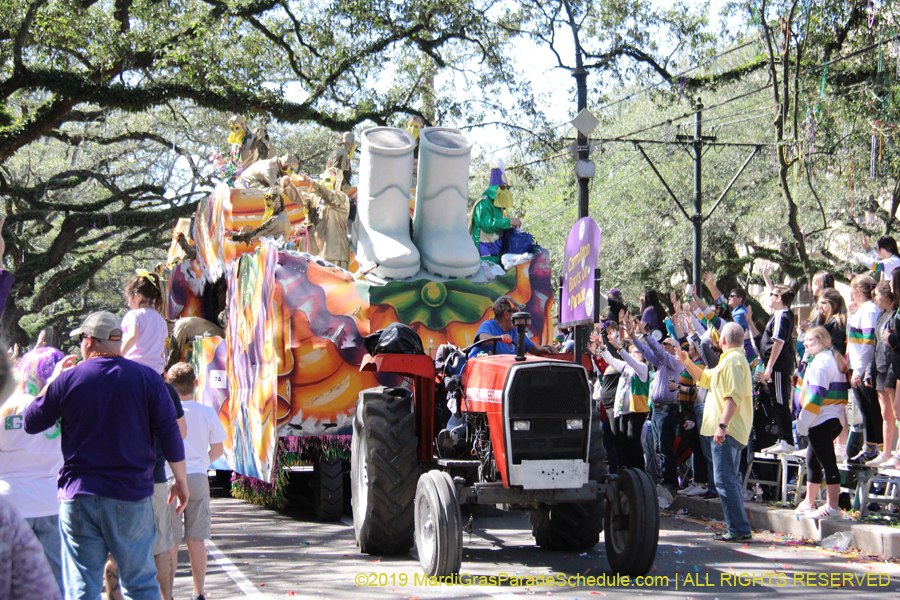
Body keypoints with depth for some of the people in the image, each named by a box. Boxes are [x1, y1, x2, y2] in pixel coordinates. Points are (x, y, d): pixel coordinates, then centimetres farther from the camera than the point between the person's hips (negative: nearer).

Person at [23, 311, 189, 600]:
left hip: (78, 497, 0)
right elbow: (170, 434, -1)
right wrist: (181, 480, 10)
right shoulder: (148, 378, -1)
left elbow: (31, 422, 8)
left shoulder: (67, 379, -3)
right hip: (132, 499, 0)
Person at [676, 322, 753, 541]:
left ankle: (739, 529, -12)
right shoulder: (730, 359, 21)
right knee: (730, 480, 14)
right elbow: (705, 379, 32)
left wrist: (722, 425, -30)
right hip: (731, 432, 11)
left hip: (727, 432, -11)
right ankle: (737, 527, 18)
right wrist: (687, 362, 22)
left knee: (725, 480, -12)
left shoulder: (733, 360, -13)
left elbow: (734, 396, -24)